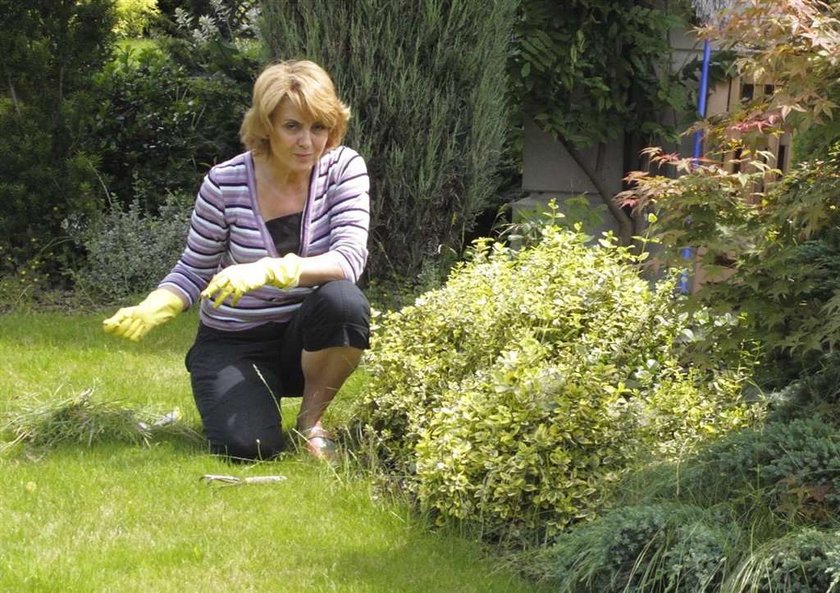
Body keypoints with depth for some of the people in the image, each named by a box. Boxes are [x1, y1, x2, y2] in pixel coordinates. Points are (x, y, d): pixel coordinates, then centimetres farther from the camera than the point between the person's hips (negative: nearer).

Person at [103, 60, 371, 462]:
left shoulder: (343, 168, -11)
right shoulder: (225, 184, -13)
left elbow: (350, 259, -24)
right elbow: (194, 273, -3)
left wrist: (269, 271, -40)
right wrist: (150, 310, -24)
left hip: (303, 337, 1)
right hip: (233, 343, -1)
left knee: (344, 301, -34)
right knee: (247, 447, -27)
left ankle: (311, 419, -6)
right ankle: (232, 402, 14)